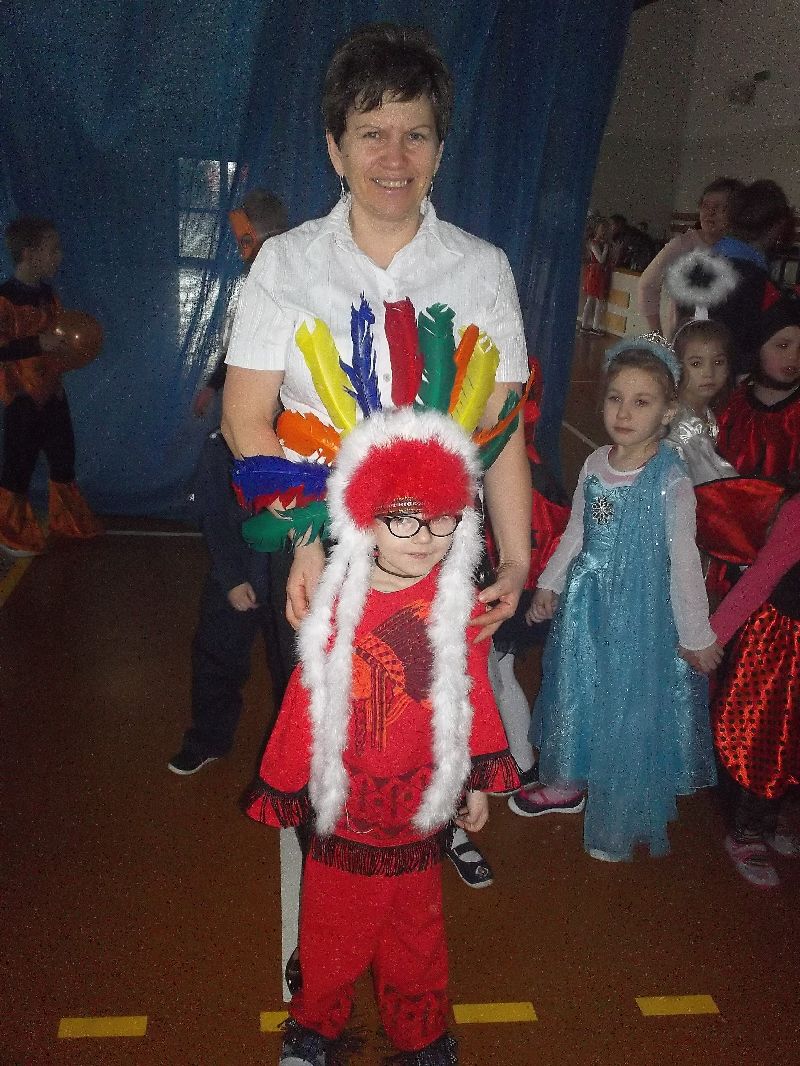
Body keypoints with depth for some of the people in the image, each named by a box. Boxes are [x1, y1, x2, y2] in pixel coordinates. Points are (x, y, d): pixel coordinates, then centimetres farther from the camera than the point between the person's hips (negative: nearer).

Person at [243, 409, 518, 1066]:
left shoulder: (459, 607, -10)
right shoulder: (339, 607, -15)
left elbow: (472, 695, 0)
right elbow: (309, 700, -7)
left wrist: (478, 781, 6)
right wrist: (285, 783, 2)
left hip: (421, 793, 1)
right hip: (345, 796, -1)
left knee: (415, 927, 20)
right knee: (334, 925, 17)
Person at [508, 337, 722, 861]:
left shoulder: (672, 481, -18)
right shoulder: (595, 464, -2)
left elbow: (684, 561, -13)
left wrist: (697, 635, -8)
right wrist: (550, 583, 12)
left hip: (642, 611, -5)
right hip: (585, 602, 6)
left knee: (631, 702, 8)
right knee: (576, 689, 19)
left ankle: (623, 817, 31)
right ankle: (569, 783, 43)